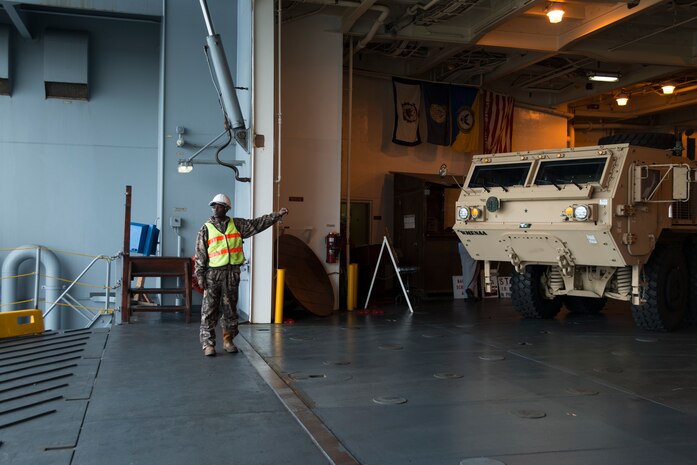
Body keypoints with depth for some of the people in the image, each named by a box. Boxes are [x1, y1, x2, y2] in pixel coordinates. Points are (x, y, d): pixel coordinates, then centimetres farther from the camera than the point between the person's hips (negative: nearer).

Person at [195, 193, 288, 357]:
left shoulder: (237, 224, 9)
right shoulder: (206, 229, 2)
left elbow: (257, 223, 8)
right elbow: (200, 254, 0)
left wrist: (277, 215, 1)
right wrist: (200, 275, -6)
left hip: (232, 273, 3)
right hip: (213, 274, -2)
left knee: (230, 308, 9)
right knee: (209, 309, -2)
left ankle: (228, 340, 19)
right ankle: (208, 343, 3)